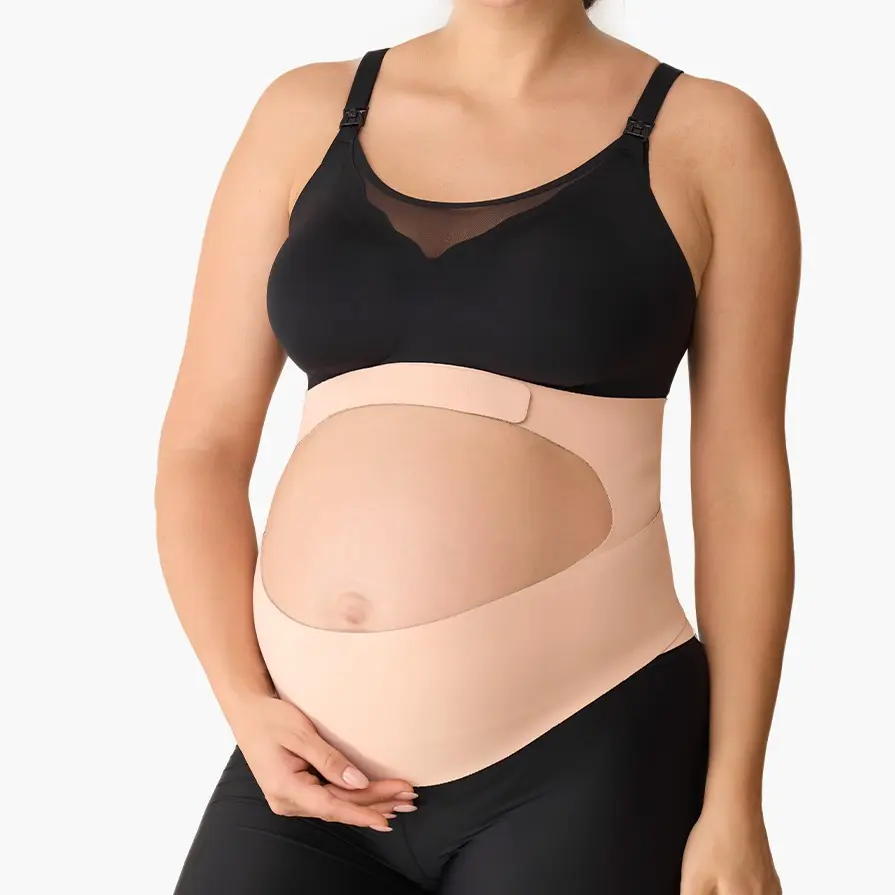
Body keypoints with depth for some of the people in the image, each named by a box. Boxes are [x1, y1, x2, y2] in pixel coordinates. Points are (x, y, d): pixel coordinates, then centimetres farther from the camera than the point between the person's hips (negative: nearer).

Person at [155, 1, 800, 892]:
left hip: (580, 757, -2)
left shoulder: (705, 133, 1)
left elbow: (743, 482, 0)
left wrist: (733, 800, -2)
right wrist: (246, 705, -5)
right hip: (312, 762, 3)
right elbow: (203, 444, 7)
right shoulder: (304, 113, 8)